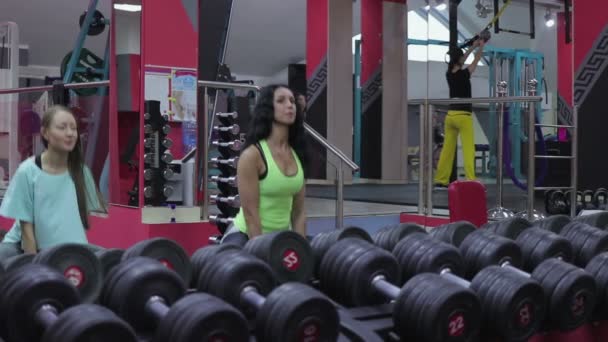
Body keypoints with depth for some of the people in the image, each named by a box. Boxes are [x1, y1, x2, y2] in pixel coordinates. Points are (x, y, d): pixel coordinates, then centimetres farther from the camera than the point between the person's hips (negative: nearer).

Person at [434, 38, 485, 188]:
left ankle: (441, 180, 13)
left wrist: (473, 47, 31)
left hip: (450, 115, 7)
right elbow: (476, 60, 3)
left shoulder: (449, 74, 6)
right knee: (468, 150, -9)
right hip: (463, 116, -7)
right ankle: (470, 180, -16)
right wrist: (481, 46, 19)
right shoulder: (463, 74, -12)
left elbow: (459, 62, 23)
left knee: (447, 148, 10)